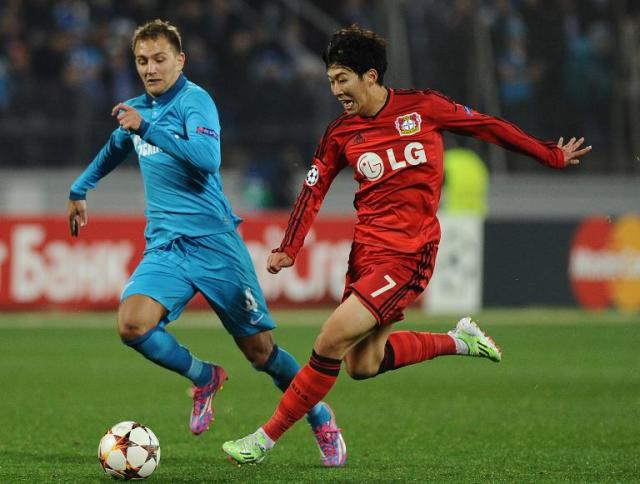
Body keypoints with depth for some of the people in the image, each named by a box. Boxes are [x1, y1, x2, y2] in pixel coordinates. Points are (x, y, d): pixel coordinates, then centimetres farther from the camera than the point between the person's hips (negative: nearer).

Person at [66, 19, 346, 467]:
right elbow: (114, 149, 37)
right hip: (165, 245, 5)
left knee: (259, 349, 0)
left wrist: (147, 128, -29)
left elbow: (208, 158, -27)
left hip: (214, 242, -5)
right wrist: (79, 190, 41)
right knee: (132, 324, -22)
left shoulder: (194, 100, -9)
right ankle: (204, 378, 5)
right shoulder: (137, 108, 13)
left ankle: (321, 418, 23)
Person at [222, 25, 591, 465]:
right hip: (366, 248, 6)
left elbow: (489, 128, 6)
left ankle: (268, 437, -8)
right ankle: (458, 341, 25)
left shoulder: (423, 107, -5)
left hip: (408, 253, -6)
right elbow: (314, 189, 11)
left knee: (332, 340, -16)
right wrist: (288, 250, -2)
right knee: (361, 365, 4)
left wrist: (553, 156, 13)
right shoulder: (341, 134, 6)